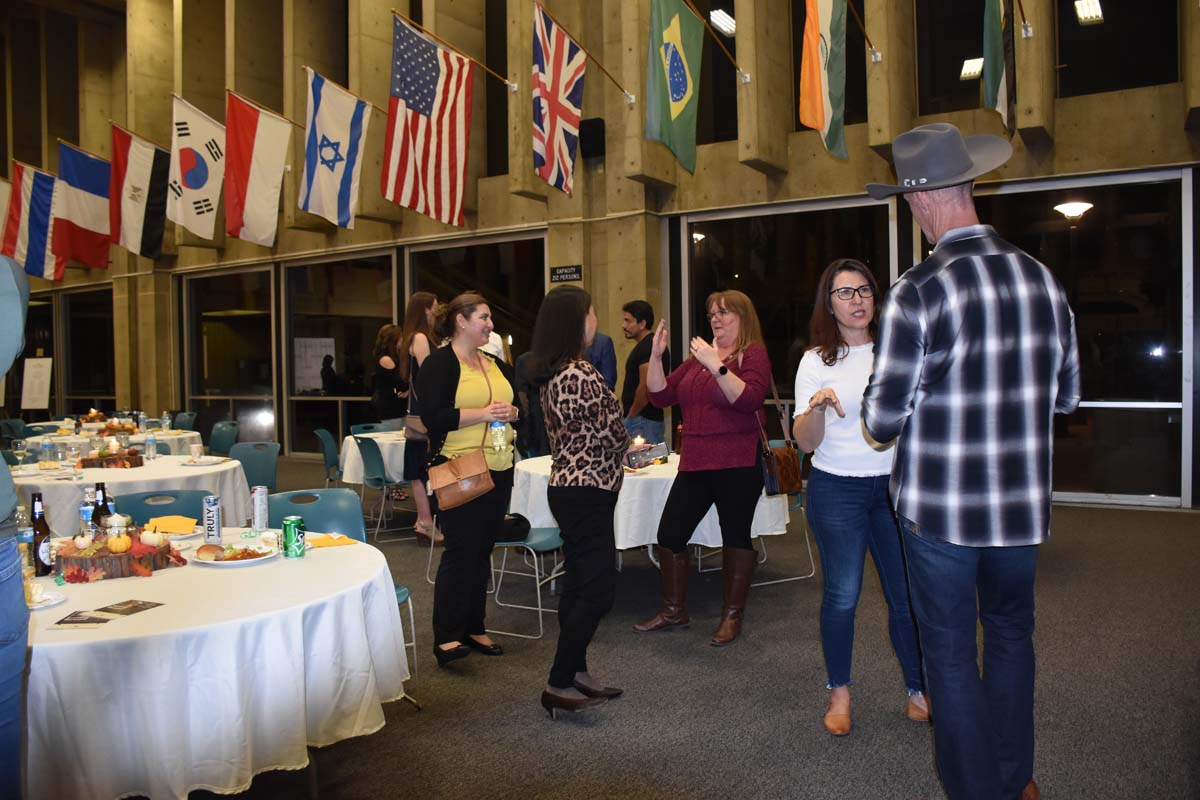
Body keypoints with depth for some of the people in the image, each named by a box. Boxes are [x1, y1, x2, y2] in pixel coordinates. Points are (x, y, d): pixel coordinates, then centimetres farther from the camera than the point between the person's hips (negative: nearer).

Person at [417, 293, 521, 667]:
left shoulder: (495, 364, 15)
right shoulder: (439, 364, -7)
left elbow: (518, 403, 19)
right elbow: (433, 416, -17)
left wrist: (510, 412, -4)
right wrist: (483, 414, -21)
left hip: (499, 470, 7)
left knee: (483, 550, 11)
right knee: (460, 550, -8)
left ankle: (474, 628, 22)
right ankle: (446, 636, 0)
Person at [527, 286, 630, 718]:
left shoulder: (549, 373, 9)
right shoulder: (581, 374, -20)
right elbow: (613, 434, -14)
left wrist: (616, 453, 17)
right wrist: (627, 444, 8)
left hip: (568, 485, 10)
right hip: (587, 491, -10)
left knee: (579, 583, 16)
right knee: (598, 590, -3)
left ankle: (575, 672, 26)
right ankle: (559, 684, 2)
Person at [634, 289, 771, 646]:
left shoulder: (753, 354, -3)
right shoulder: (699, 356, 15)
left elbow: (749, 399, -21)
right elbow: (661, 396, 11)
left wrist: (717, 366, -25)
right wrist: (656, 356, 0)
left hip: (737, 466, -6)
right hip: (694, 465, 6)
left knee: (735, 537, 5)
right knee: (669, 535, 5)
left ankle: (732, 616, 21)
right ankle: (674, 611, 21)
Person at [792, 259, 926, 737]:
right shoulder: (817, 361, 1)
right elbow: (805, 443, -4)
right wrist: (816, 406, -22)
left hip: (895, 485, 2)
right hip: (837, 490, -2)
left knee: (909, 594, 2)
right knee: (842, 596, 1)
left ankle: (918, 691, 21)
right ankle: (839, 692, 21)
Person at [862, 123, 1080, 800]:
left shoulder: (918, 293, -18)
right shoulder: (1043, 280, -2)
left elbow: (883, 421, -14)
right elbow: (1067, 395, 8)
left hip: (939, 508, -5)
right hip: (1023, 504, 5)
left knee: (950, 652, 10)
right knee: (1011, 633, 23)